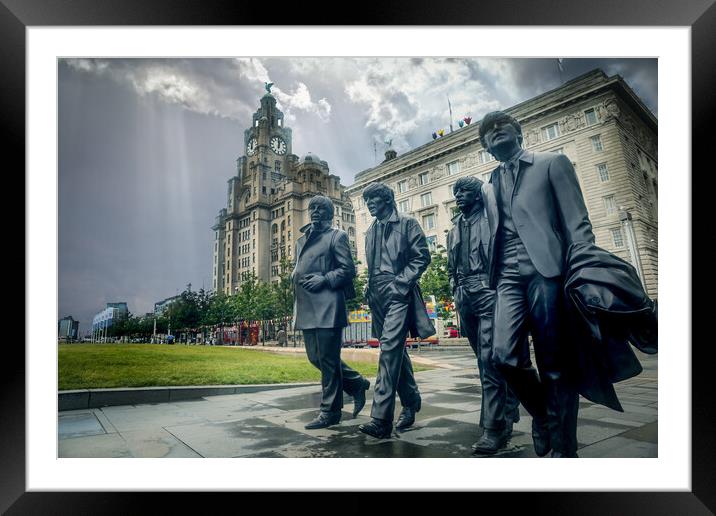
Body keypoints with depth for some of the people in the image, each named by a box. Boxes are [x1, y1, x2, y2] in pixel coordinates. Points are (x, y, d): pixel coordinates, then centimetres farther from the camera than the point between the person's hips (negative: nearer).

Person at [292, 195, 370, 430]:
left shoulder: (337, 235, 2)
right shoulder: (301, 239, 23)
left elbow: (348, 269, -4)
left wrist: (324, 280, -15)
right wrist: (295, 276, 8)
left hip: (327, 306, -8)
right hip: (306, 307, 8)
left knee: (328, 359, -2)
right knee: (315, 357, 11)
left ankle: (330, 412, 12)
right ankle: (357, 383, 29)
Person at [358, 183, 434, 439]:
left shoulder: (407, 224, 3)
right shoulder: (371, 232, 22)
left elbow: (422, 257, -5)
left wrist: (400, 283, -13)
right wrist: (371, 289, 11)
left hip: (398, 294, -7)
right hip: (378, 297, 7)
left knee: (389, 348, -17)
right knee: (396, 351, 14)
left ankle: (381, 419, -17)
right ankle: (411, 402, 29)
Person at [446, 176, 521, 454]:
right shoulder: (455, 229, 23)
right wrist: (456, 287, 11)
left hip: (488, 292, -6)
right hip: (464, 297, 7)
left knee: (488, 359, -14)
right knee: (487, 359, 12)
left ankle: (494, 427, -8)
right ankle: (506, 414, 25)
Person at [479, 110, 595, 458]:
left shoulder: (552, 163, 11)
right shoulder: (490, 184, 21)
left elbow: (578, 222, 2)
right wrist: (489, 279, 5)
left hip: (546, 271, -3)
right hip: (509, 276, 3)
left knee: (555, 364, -1)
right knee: (504, 355, -11)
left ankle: (563, 447, 16)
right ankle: (541, 412, 19)